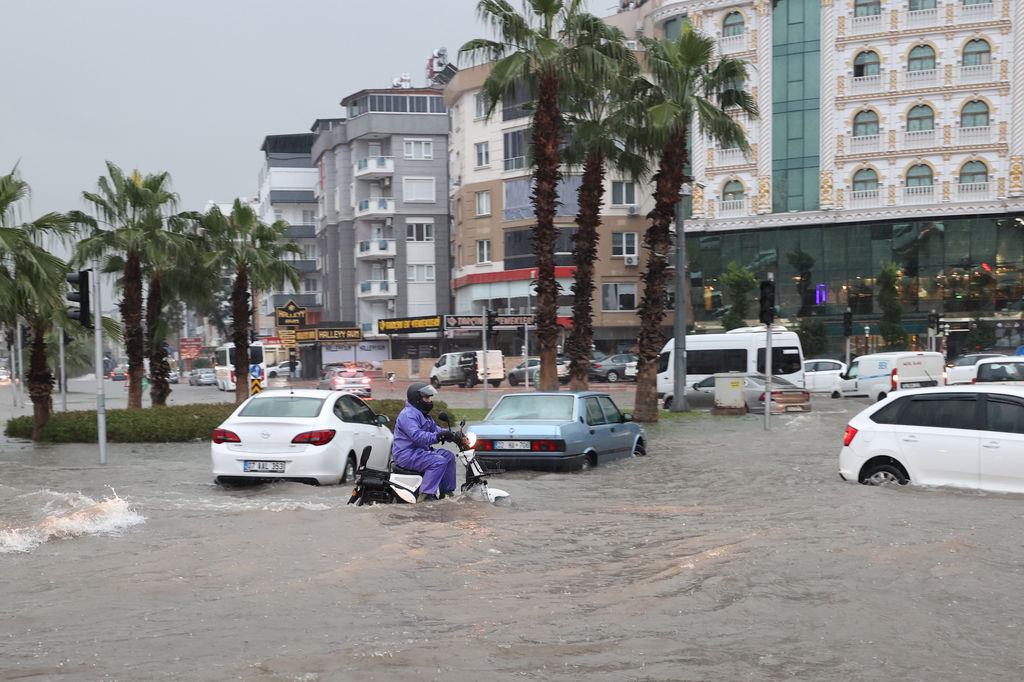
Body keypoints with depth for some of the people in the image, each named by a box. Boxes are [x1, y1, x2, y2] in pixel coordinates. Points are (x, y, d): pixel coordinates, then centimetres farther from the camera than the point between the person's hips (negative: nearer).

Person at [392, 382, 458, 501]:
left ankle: (447, 492, 7)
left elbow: (434, 428, 21)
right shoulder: (408, 414, -18)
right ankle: (425, 495, -29)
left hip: (421, 450, 11)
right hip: (407, 454, -11)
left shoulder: (423, 414, 19)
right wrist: (436, 437, -43)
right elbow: (416, 435, -32)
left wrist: (451, 435, 4)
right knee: (439, 461, -26)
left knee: (449, 456, 6)